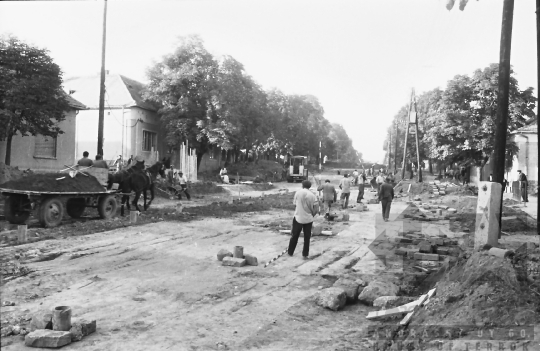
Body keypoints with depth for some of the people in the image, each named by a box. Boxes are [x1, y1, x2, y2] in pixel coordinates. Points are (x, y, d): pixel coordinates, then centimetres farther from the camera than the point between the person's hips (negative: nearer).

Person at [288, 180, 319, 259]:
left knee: (294, 236, 14)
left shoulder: (298, 193, -5)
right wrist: (312, 215, 9)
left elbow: (295, 205, -1)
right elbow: (316, 209, -8)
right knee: (307, 238, 11)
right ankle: (305, 255, 14)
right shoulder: (312, 195, -5)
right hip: (308, 219, 0)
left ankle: (290, 252, 26)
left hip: (298, 218, 0)